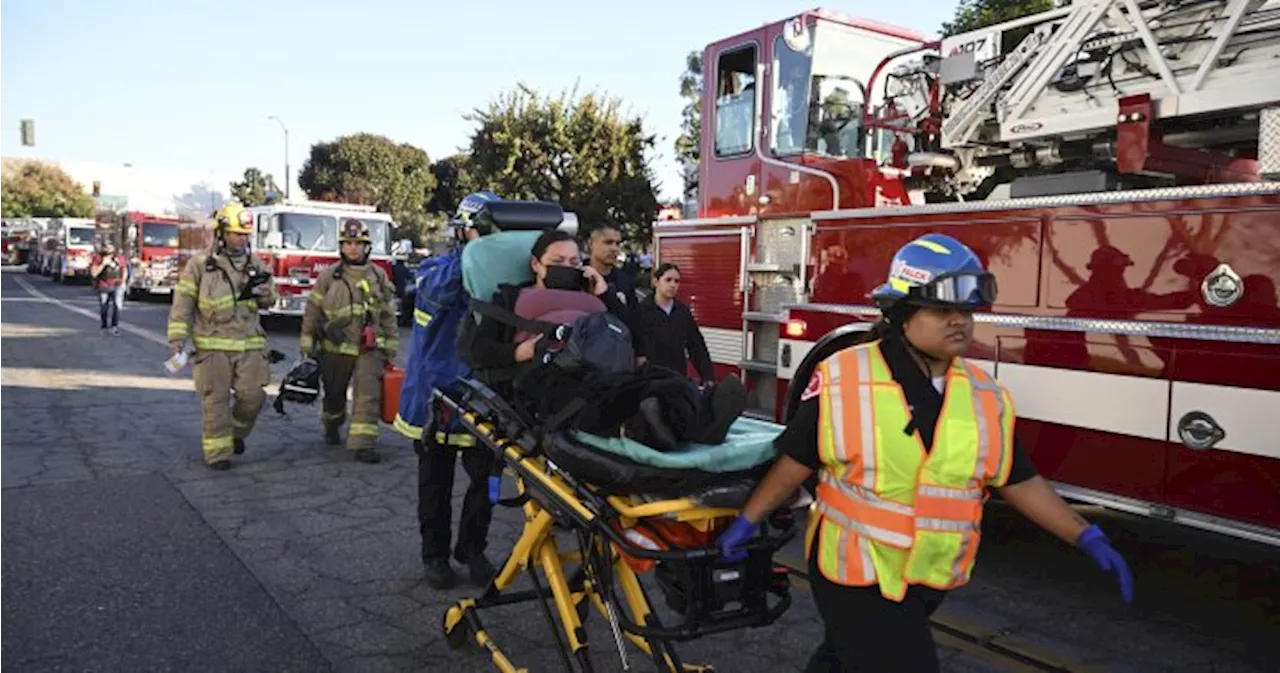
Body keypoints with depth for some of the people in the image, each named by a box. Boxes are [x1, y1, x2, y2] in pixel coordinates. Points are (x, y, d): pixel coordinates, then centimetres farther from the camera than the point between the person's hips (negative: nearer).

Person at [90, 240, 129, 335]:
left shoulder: (119, 258, 1)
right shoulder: (98, 258, -7)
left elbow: (125, 269, 18)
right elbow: (93, 273, -14)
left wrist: (123, 281, 8)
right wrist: (103, 264, -21)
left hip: (117, 285, 0)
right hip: (104, 287, 0)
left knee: (117, 304, -22)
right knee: (104, 309, 10)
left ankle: (115, 326, -22)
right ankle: (104, 326, 30)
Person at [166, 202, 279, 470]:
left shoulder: (255, 265, 10)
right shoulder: (199, 264, -1)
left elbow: (269, 299, 22)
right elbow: (183, 302, -2)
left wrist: (265, 295, -3)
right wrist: (177, 337, -9)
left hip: (249, 344, 3)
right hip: (213, 344, -3)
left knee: (252, 395, 0)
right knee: (216, 399, 1)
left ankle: (237, 431, 28)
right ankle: (218, 451, 10)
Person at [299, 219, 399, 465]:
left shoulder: (378, 276, 4)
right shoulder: (329, 275, 0)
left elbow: (388, 314, 7)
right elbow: (312, 311, 3)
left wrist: (391, 348, 5)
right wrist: (306, 345, 2)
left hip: (369, 348, 0)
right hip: (336, 347, 0)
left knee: (368, 394, -10)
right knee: (334, 394, 16)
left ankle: (363, 443, -9)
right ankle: (331, 427, 43)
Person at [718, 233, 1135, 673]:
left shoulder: (987, 397, -4)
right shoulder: (842, 380, -17)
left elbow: (1018, 481, 4)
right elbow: (797, 461, -9)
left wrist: (1086, 537, -1)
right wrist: (748, 521, -6)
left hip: (929, 578, 5)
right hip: (855, 573, -5)